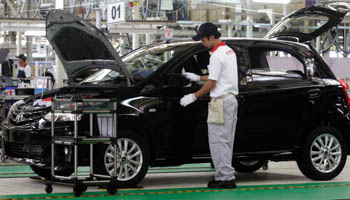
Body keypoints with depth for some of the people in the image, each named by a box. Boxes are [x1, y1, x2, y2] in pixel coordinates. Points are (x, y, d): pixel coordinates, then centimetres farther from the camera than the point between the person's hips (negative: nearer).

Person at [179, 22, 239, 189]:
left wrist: (194, 96, -7)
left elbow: (211, 84, -16)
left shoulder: (217, 55, -16)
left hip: (221, 102, -10)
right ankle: (226, 175, 14)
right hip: (231, 100, 10)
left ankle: (226, 177, -6)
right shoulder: (229, 51, 15)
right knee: (225, 141, 12)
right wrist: (197, 78, 27)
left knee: (218, 141, -6)